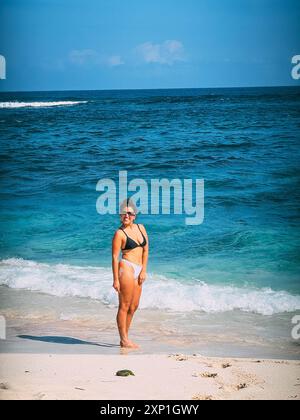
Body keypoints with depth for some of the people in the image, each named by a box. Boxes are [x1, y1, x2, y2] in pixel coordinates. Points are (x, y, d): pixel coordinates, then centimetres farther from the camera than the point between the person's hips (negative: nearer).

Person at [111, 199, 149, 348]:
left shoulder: (141, 228, 11)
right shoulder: (119, 233, -6)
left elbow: (145, 250, 13)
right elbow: (115, 257, -8)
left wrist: (143, 271, 4)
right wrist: (115, 280, -12)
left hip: (138, 270, 7)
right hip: (126, 267, -7)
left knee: (133, 306, 12)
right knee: (124, 306, -3)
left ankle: (124, 338, 21)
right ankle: (124, 340, 3)